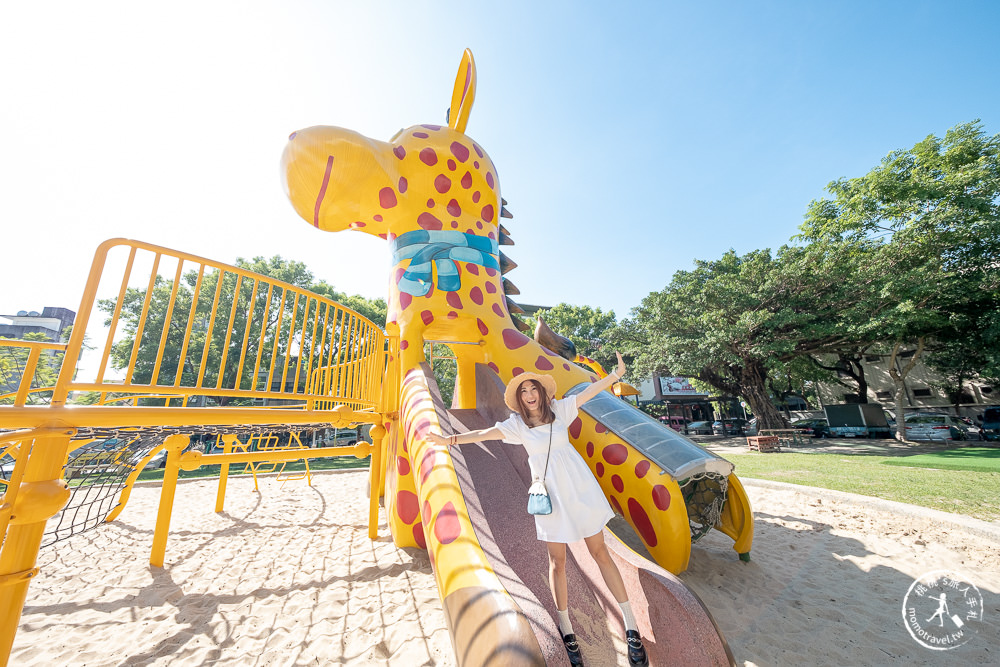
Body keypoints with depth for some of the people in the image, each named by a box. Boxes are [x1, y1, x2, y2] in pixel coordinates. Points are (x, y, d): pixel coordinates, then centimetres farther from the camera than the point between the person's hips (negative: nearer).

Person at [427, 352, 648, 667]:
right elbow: (484, 433, -11)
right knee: (557, 561, 10)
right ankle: (567, 632, 28)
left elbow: (589, 391, -5)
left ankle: (631, 627, 23)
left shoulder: (560, 409, -2)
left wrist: (617, 373, -12)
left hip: (578, 486, 0)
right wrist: (450, 439, -19)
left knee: (600, 552, 9)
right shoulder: (517, 424, -3)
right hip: (549, 493, 0)